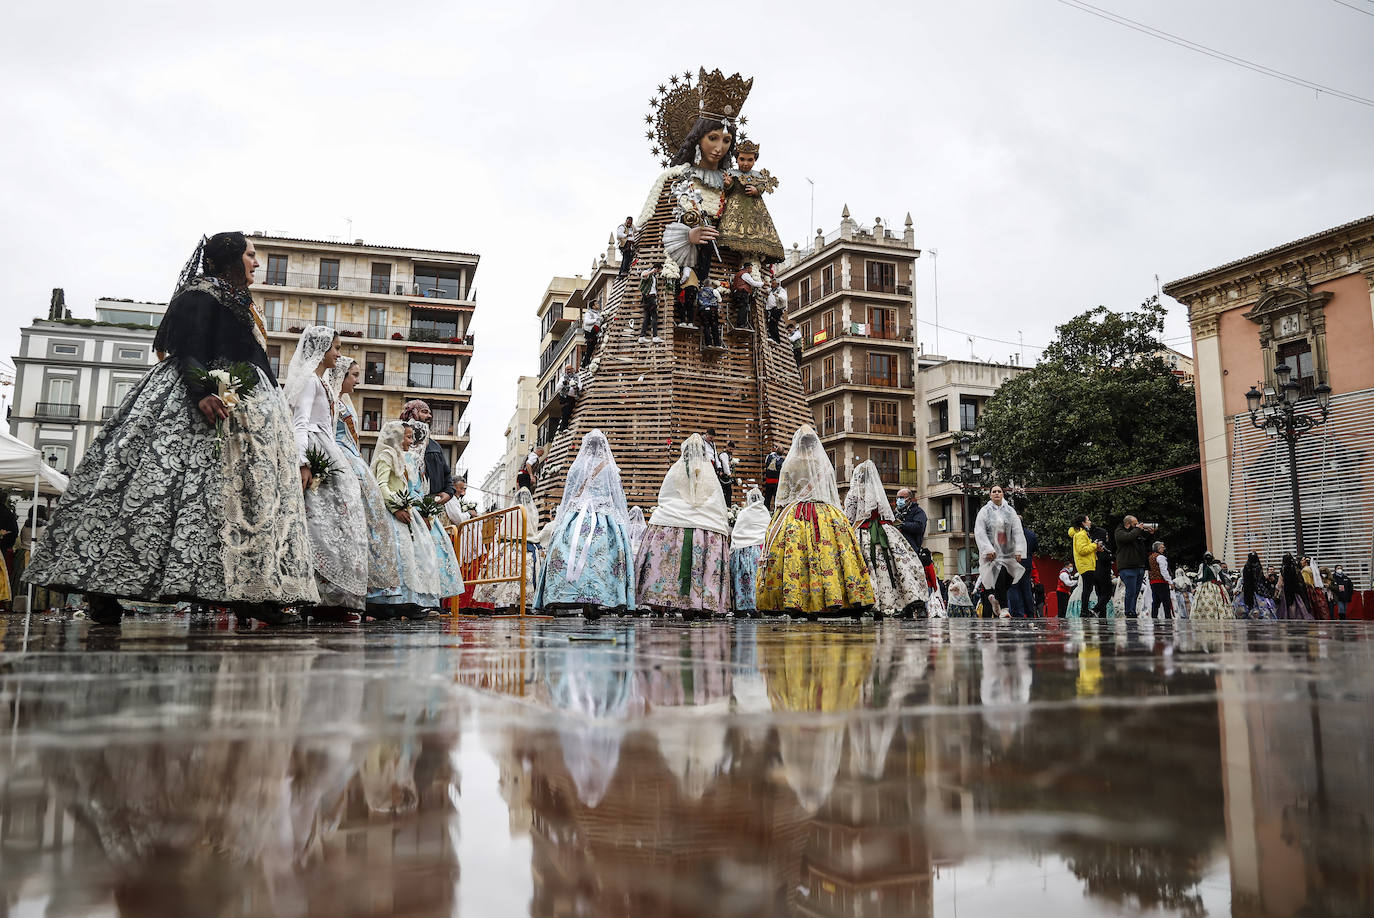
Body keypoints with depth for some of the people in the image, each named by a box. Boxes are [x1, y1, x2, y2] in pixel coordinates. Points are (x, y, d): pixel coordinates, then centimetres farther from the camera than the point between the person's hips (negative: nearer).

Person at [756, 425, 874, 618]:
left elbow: (781, 496, 3)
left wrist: (778, 518, 10)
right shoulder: (825, 464, 6)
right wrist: (838, 517, 20)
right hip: (824, 514, 1)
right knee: (827, 553, -2)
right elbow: (835, 496, 11)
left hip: (793, 515, -1)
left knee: (793, 557, -6)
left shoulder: (789, 464, 1)